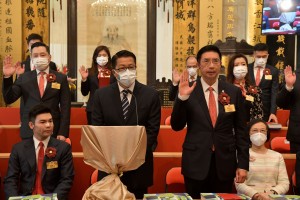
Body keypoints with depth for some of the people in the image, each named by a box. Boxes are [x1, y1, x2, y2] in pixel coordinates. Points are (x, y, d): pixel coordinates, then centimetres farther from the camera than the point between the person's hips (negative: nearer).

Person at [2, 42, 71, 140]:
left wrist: (63, 132, -9)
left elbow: (65, 107, -1)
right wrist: (7, 77, -13)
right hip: (28, 131, 1)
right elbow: (9, 99, 1)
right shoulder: (24, 77, 7)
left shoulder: (61, 78, 2)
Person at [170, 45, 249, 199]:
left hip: (225, 163, 1)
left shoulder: (234, 92, 1)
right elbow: (176, 126, -6)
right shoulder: (189, 91, -4)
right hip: (195, 163, -1)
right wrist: (182, 97, -20)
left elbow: (241, 130, 4)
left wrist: (243, 164, 1)